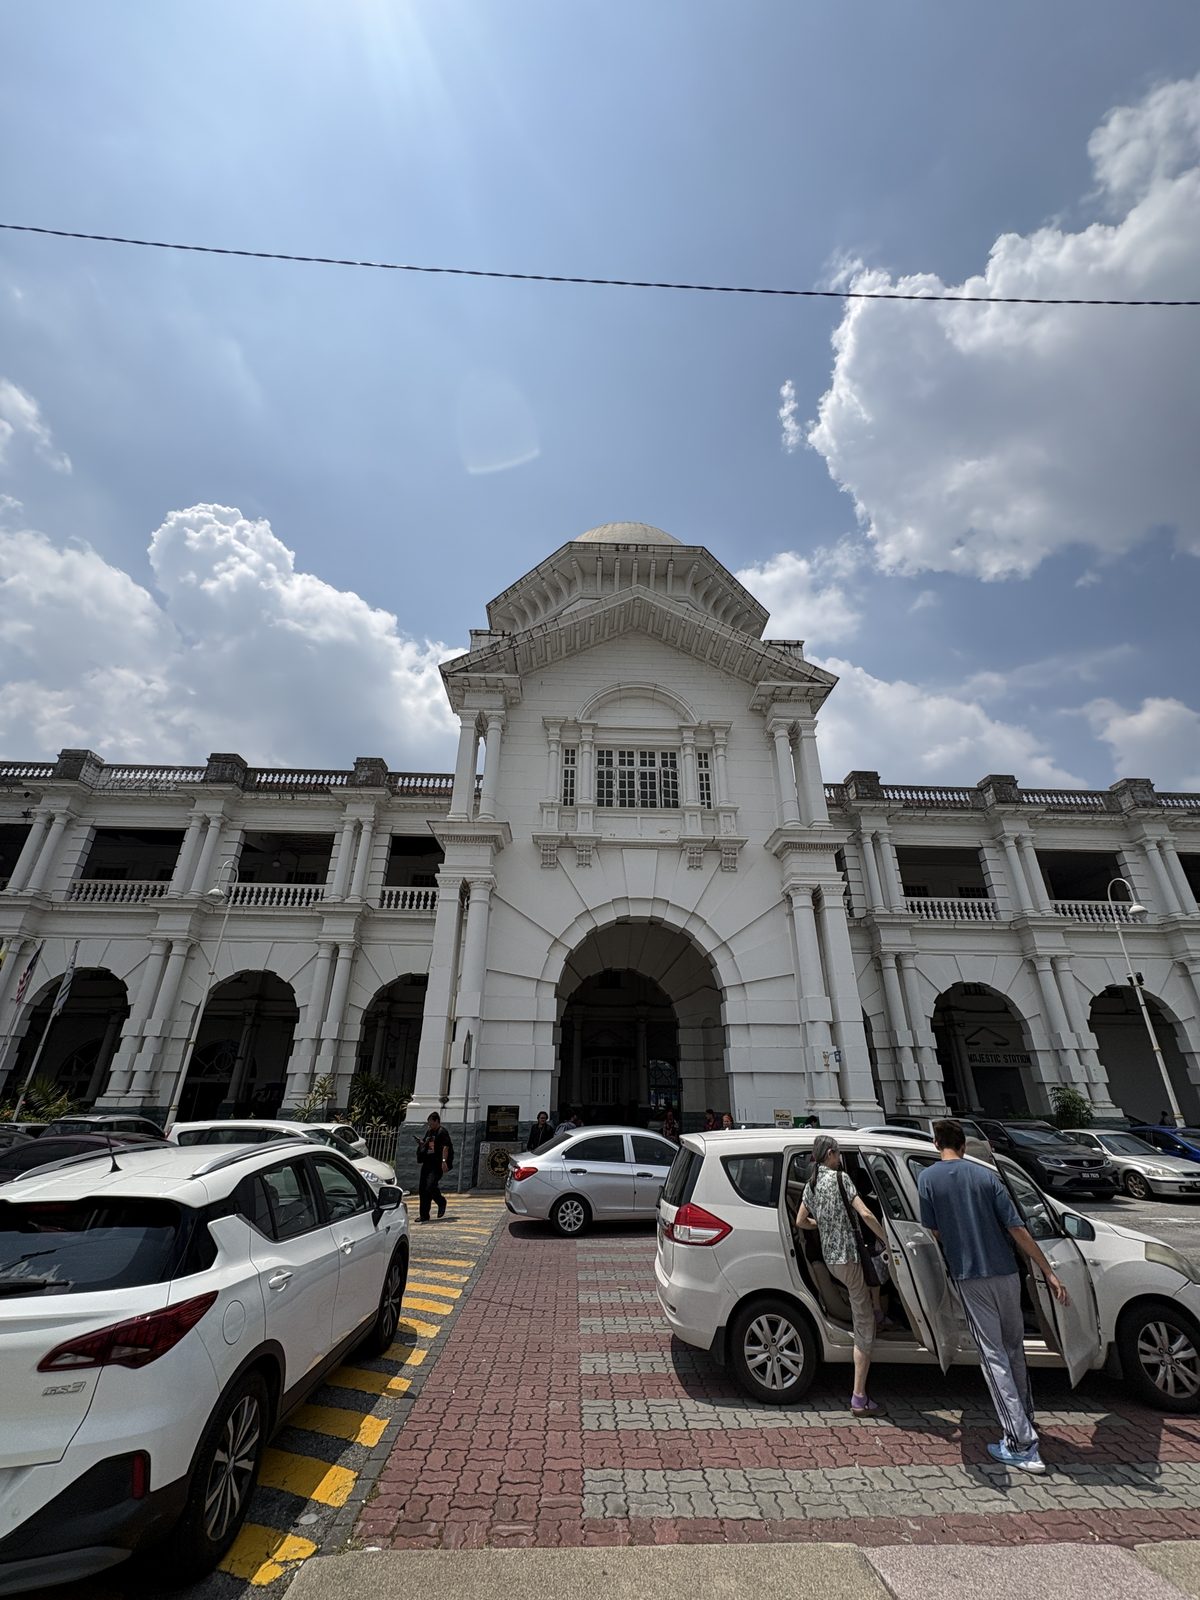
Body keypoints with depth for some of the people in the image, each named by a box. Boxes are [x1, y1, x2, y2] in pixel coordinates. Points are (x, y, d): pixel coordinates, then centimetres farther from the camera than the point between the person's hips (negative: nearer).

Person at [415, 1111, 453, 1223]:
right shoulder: (428, 1132, 17)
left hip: (437, 1164, -8)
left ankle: (441, 1202, 12)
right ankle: (424, 1216, 16)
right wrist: (421, 1143, 5)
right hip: (427, 1163, 8)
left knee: (430, 1187, -17)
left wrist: (444, 1161, -26)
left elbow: (445, 1147, -16)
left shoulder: (442, 1132, -8)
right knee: (422, 1190, 6)